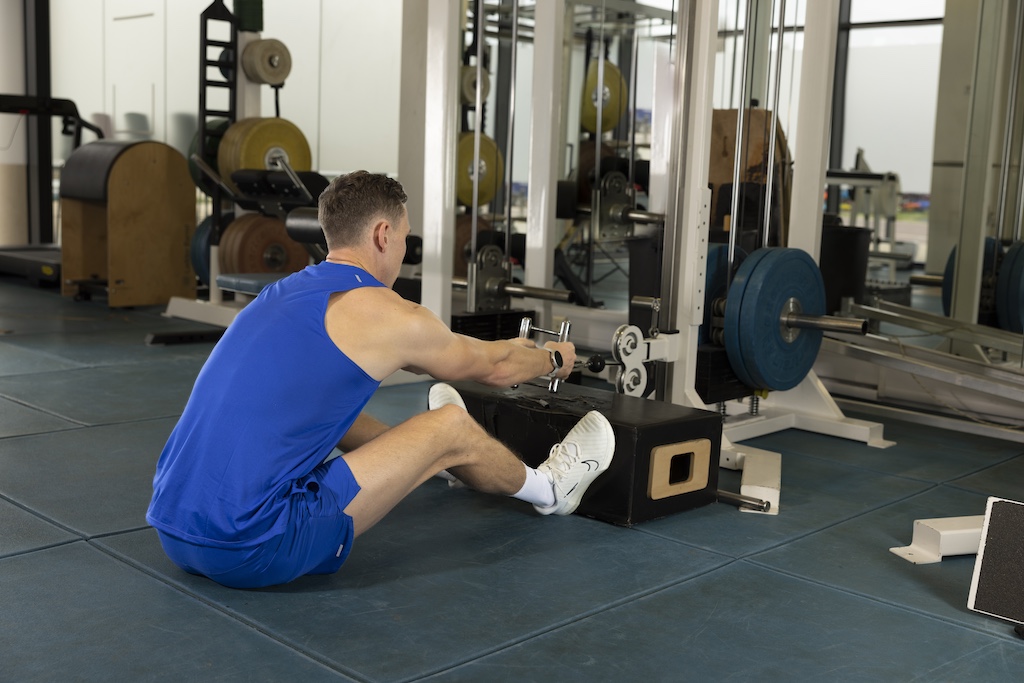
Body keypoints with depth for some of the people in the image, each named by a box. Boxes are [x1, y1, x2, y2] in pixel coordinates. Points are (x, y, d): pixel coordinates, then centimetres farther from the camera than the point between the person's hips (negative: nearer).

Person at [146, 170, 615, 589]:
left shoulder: (284, 294, 16)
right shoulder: (387, 315, -8)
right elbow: (492, 369, 13)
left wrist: (507, 349, 49)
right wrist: (552, 360, 36)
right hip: (252, 552, -8)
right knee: (453, 427, 4)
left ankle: (426, 456, 57)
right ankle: (547, 489, 35)